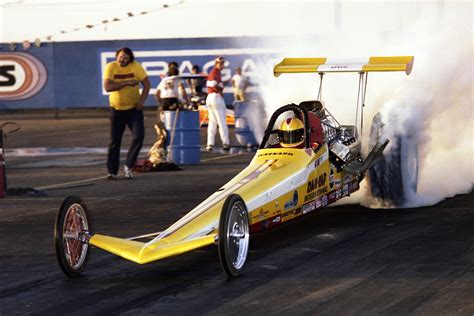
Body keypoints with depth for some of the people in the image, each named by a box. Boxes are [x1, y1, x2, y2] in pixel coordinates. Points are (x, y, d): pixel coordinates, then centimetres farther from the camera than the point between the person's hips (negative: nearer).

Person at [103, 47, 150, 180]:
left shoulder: (136, 67, -10)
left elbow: (146, 84, -6)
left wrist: (141, 101, -16)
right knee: (115, 141, 5)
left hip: (134, 108, 0)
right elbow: (107, 87, -23)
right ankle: (112, 171, 15)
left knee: (139, 136, -14)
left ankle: (128, 166, -1)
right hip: (117, 109, 0)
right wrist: (126, 83, -27)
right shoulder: (111, 67, -13)